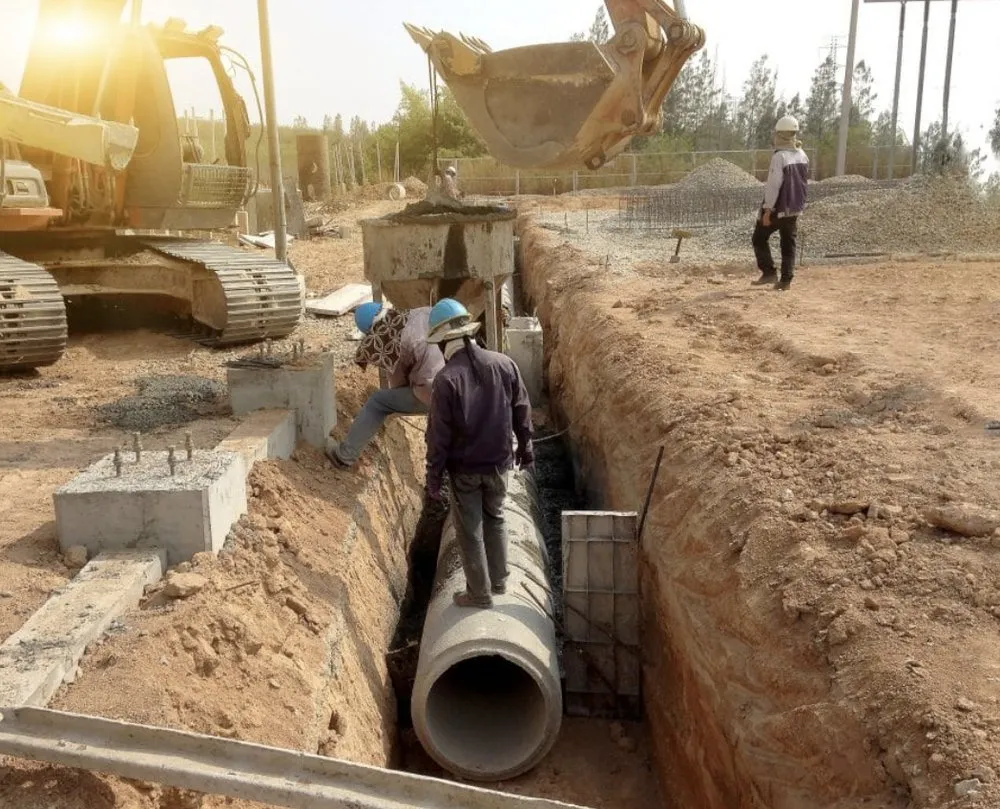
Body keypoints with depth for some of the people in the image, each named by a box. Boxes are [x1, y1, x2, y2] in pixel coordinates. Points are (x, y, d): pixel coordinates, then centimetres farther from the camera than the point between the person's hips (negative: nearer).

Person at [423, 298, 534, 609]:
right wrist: (525, 446, 17)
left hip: (465, 468, -4)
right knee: (495, 519, 24)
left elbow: (439, 434, -15)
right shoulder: (504, 364, -7)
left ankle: (480, 593, 22)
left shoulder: (446, 379, -19)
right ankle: (499, 581, 35)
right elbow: (522, 411, 3)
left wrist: (433, 475, -5)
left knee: (470, 531, 11)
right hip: (499, 462, 4)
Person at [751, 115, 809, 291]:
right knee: (789, 244, 10)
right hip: (795, 208, 7)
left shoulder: (779, 156, -18)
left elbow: (774, 185, -20)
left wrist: (767, 209, -19)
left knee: (760, 238, 8)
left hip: (778, 208, -7)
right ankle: (785, 280, 9)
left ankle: (769, 272, 1)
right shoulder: (802, 156, 5)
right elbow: (803, 182, 14)